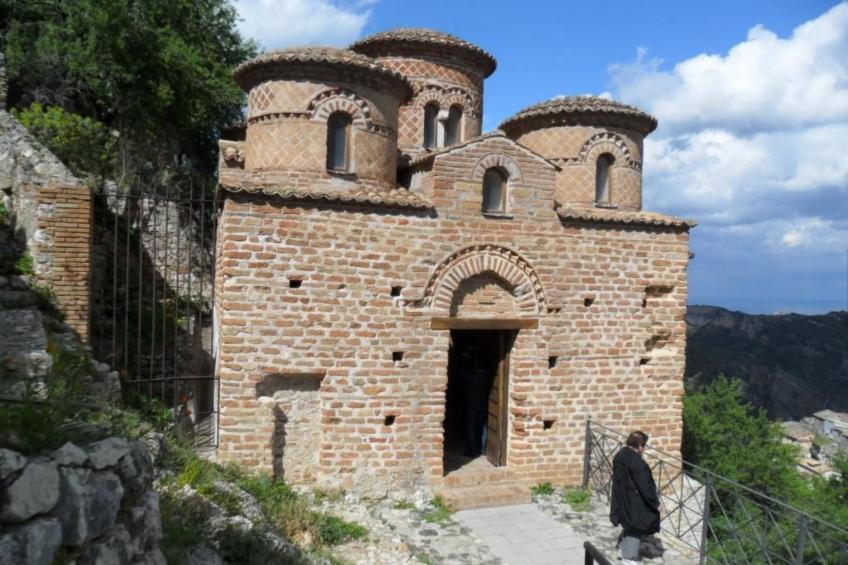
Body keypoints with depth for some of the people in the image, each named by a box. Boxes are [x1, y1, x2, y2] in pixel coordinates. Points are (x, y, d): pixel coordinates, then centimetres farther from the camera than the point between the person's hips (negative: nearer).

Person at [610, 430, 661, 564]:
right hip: (634, 503, -8)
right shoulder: (637, 463, -28)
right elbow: (645, 487, -22)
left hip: (622, 500, 8)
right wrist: (656, 503, -10)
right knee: (635, 528, 8)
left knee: (629, 526, 26)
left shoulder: (620, 455, -1)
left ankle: (623, 548, 38)